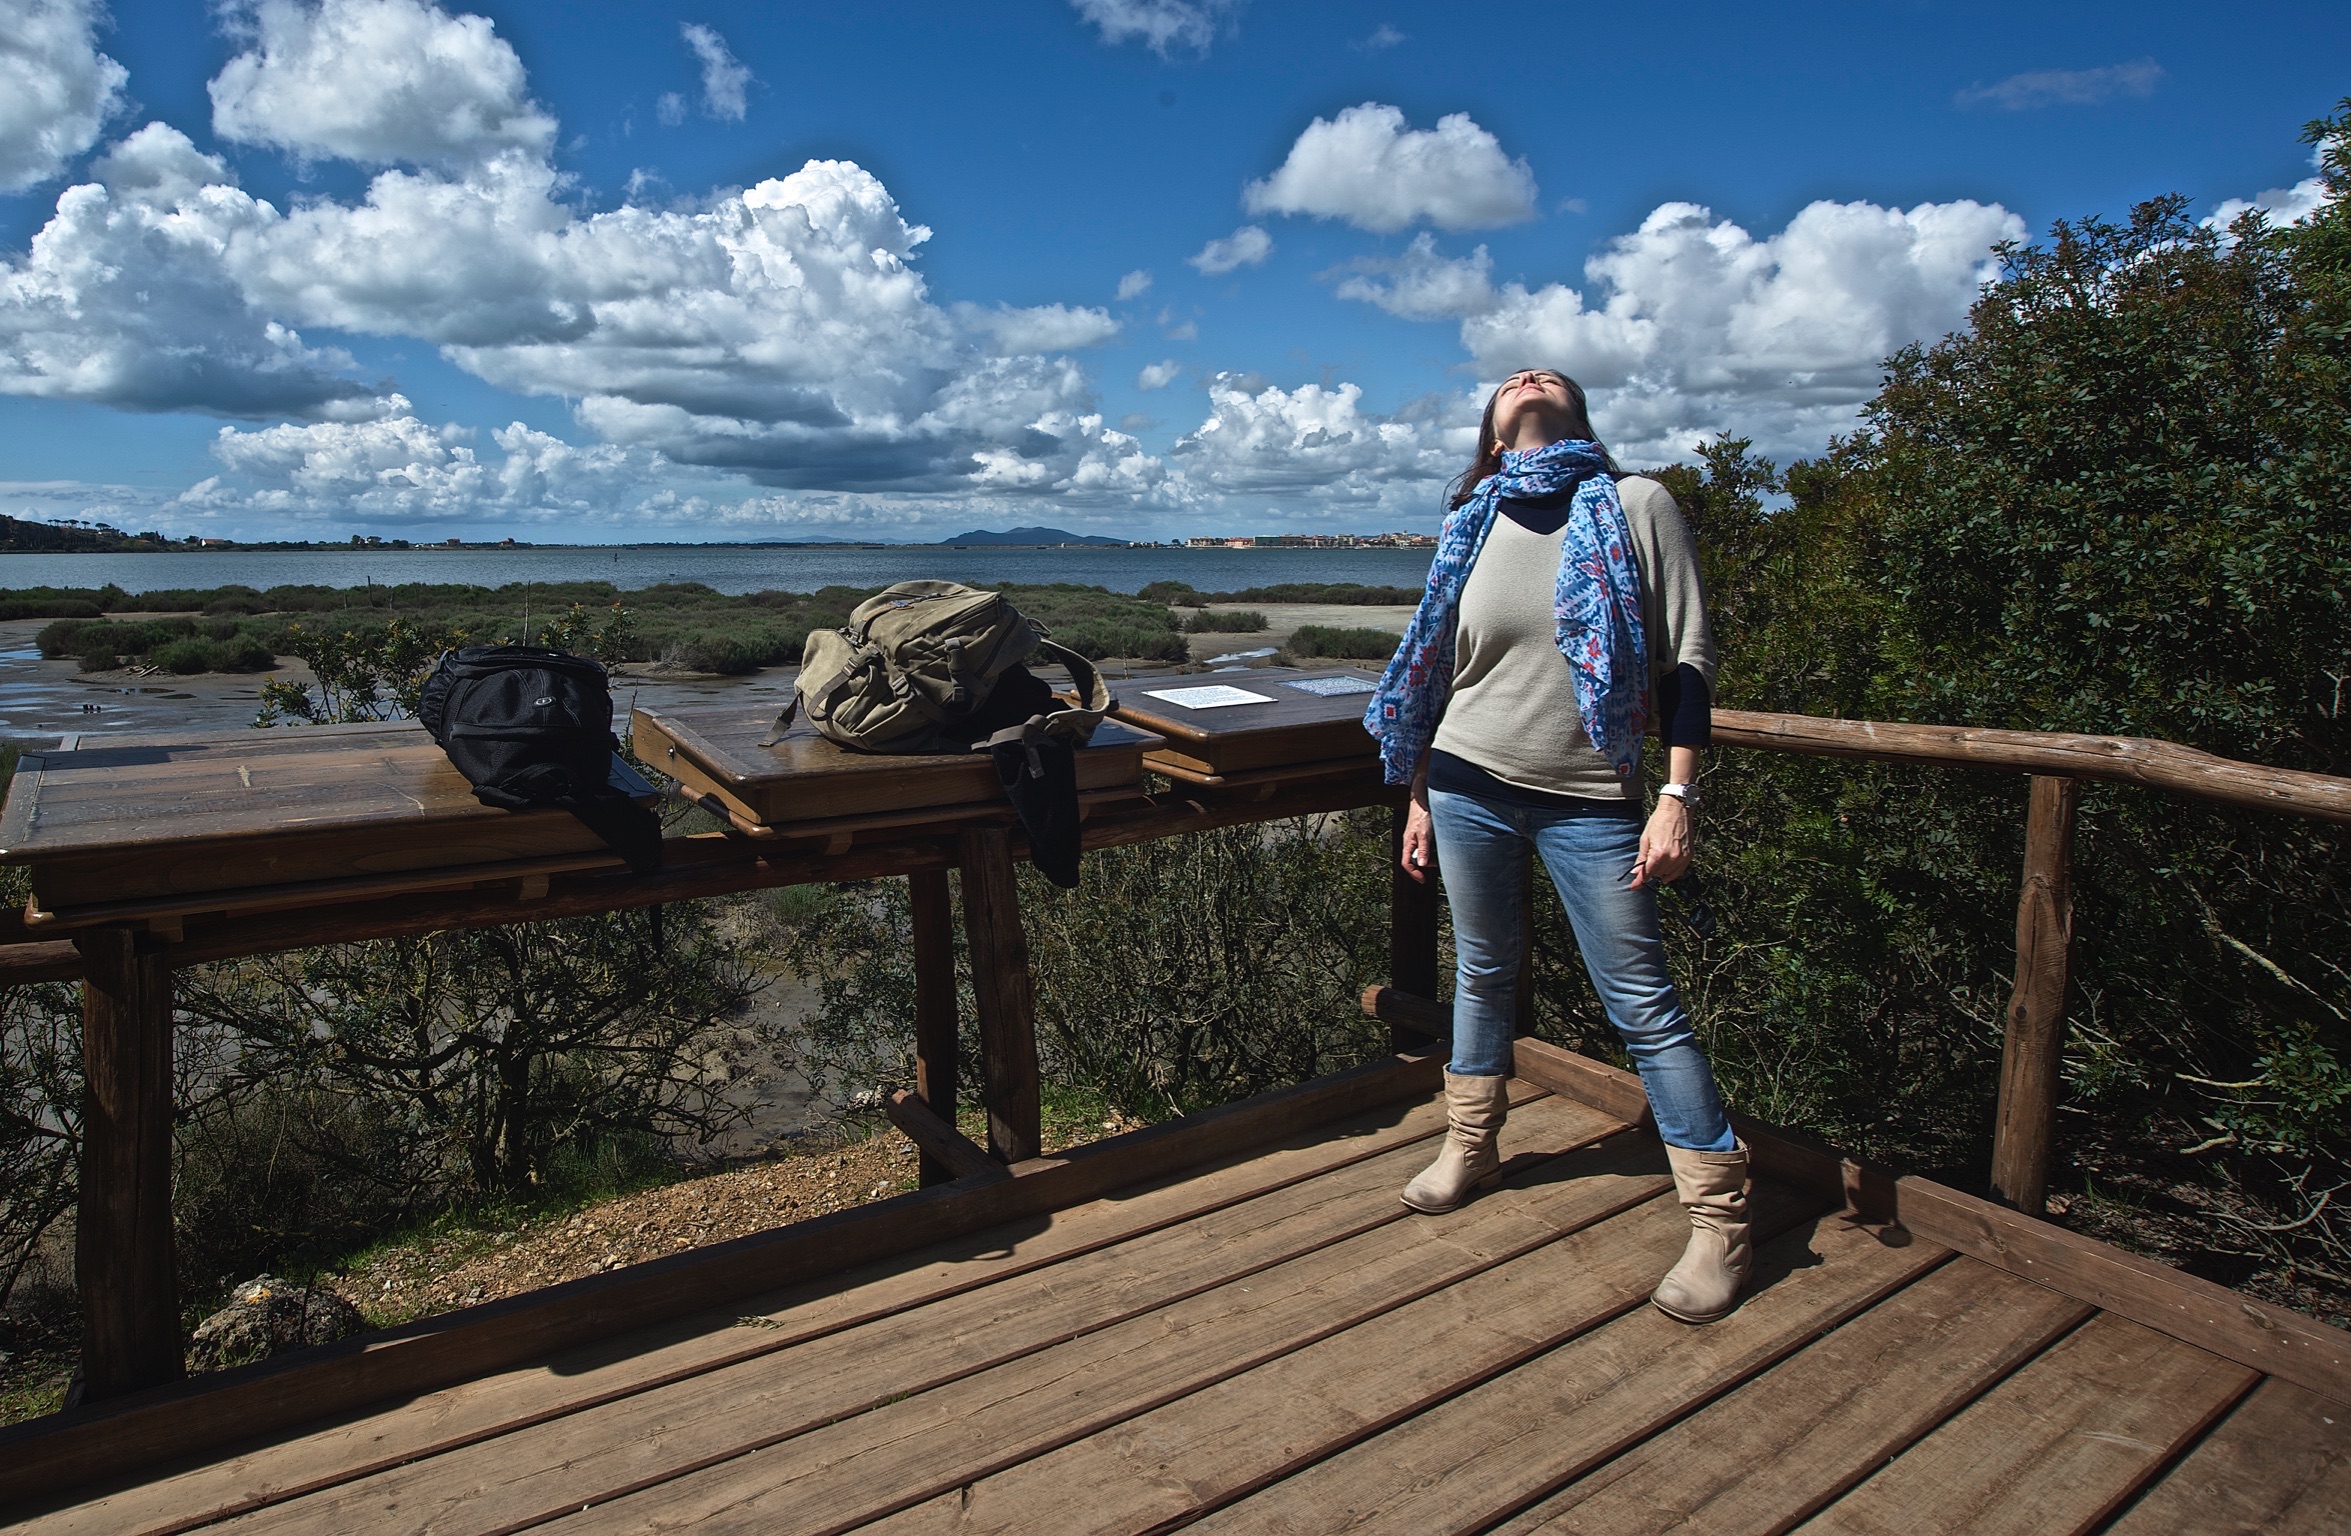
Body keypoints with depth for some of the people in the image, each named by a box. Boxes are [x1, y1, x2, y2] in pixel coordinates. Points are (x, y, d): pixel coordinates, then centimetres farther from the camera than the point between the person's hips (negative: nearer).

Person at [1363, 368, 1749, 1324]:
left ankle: (1720, 1216, 12)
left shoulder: (1635, 506, -1)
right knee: (1482, 970, 16)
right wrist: (1419, 796, 13)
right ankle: (1472, 1145, 37)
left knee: (1643, 1004, 0)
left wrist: (1678, 797, -12)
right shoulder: (1471, 526, 9)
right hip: (1468, 787, 4)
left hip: (1591, 800, -3)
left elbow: (1686, 661, -5)